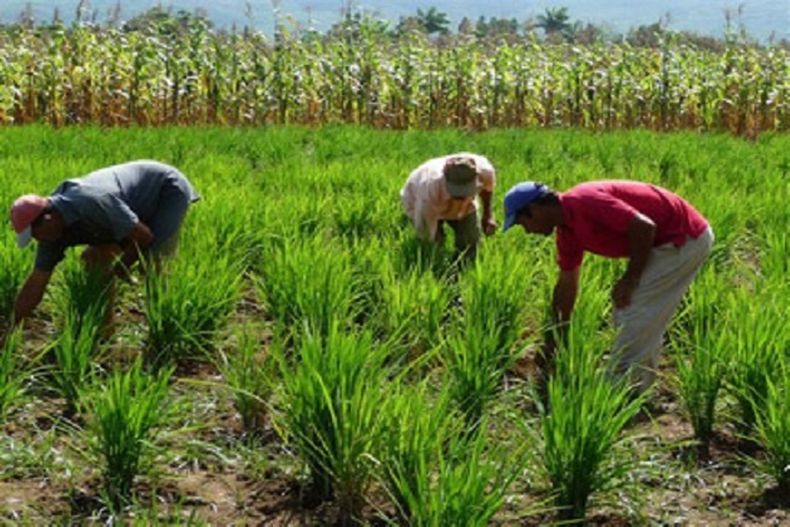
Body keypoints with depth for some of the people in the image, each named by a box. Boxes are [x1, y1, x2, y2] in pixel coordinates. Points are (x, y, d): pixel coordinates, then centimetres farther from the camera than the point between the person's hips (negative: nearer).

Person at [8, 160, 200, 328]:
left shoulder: (93, 204, -39)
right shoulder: (52, 229, -13)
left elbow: (145, 236, -30)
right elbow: (35, 285, -7)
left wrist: (119, 268, -14)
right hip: (143, 201, 8)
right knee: (97, 259, 0)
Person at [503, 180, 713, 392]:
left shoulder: (584, 202, -23)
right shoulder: (566, 229, 7)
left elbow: (644, 226, -29)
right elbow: (566, 286, 16)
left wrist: (631, 278, -17)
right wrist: (553, 343, 20)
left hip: (685, 239, -10)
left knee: (634, 317, -8)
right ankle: (638, 384, 24)